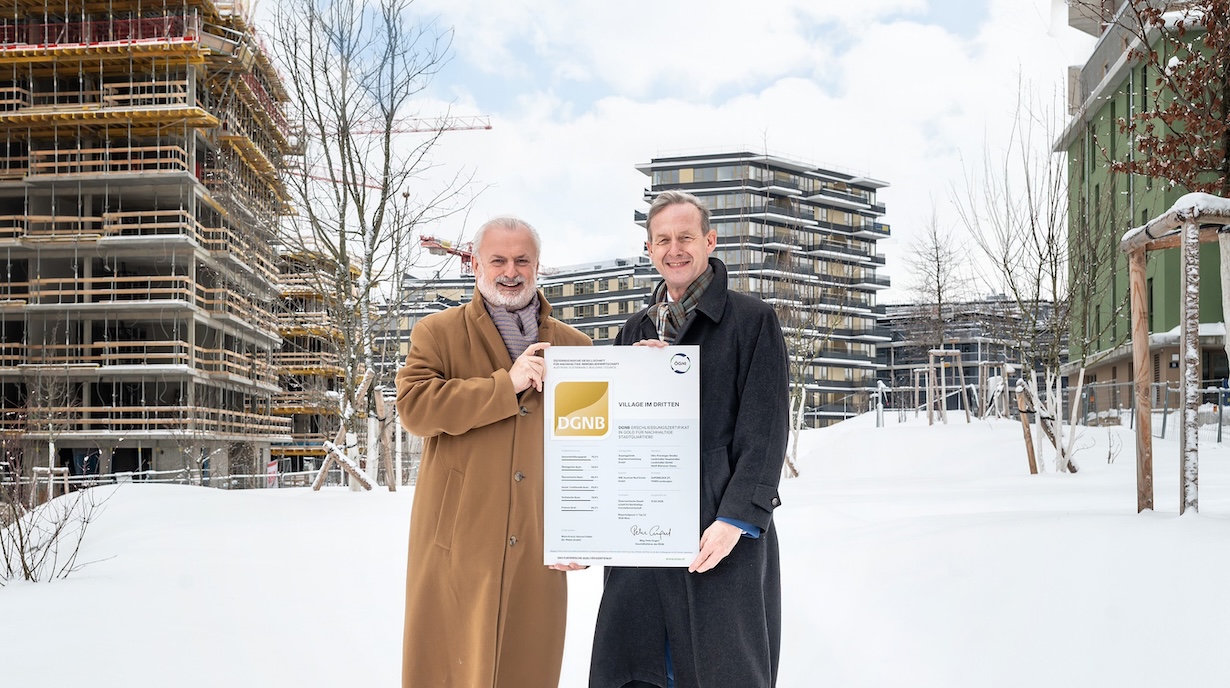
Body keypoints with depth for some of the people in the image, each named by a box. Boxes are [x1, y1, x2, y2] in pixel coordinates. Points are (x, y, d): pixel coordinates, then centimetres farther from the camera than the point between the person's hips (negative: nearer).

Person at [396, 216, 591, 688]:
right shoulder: (438, 333, 6)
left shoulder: (574, 346, 13)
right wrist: (507, 384, -16)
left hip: (538, 553, 2)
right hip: (457, 549, -2)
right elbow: (413, 406, -11)